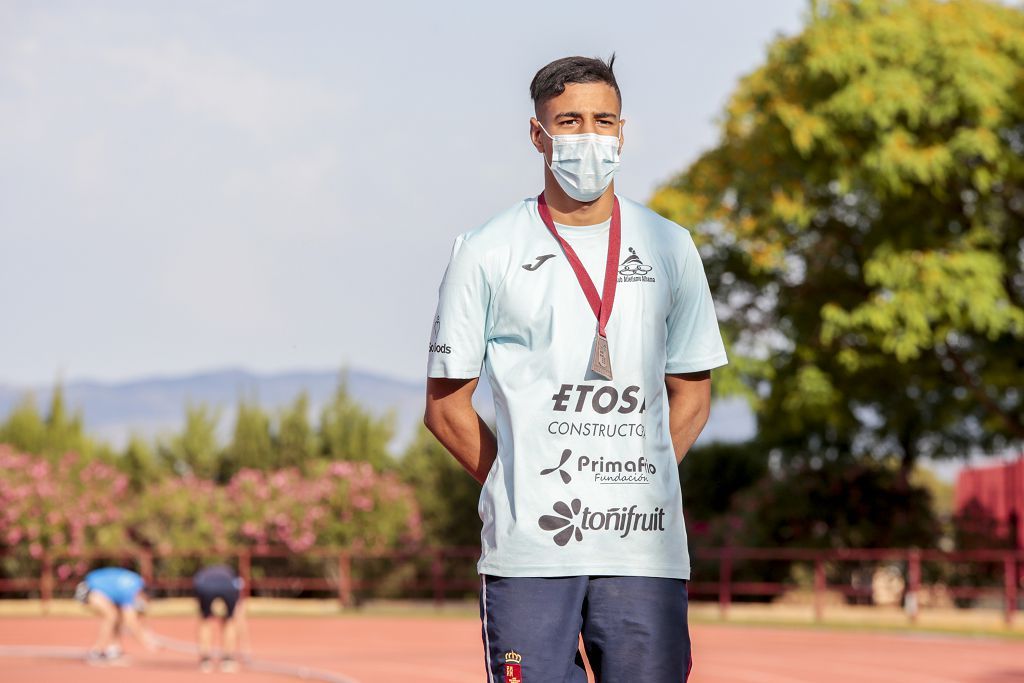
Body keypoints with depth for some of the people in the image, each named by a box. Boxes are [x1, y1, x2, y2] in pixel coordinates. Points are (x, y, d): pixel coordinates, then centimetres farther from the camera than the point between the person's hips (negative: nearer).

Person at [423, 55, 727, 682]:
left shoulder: (668, 247, 12)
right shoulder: (487, 253, 4)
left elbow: (692, 393, 16)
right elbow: (446, 406, 6)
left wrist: (640, 482, 3)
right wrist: (523, 490, -1)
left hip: (643, 544, 2)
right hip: (529, 546, -2)